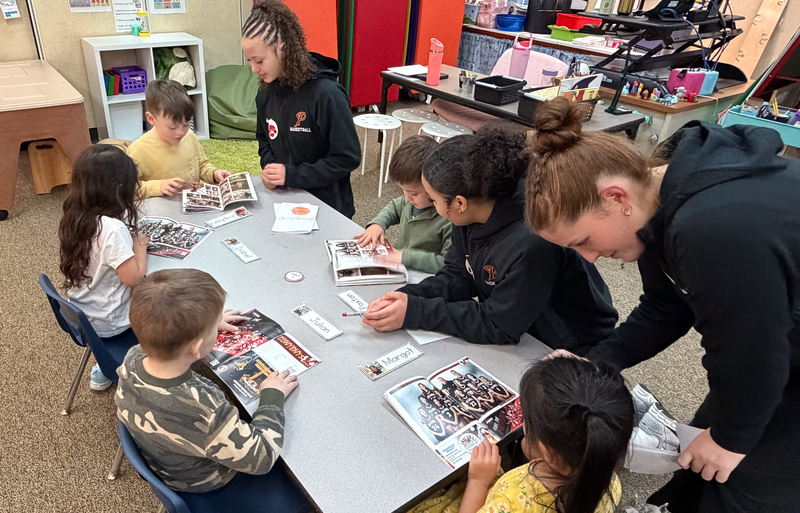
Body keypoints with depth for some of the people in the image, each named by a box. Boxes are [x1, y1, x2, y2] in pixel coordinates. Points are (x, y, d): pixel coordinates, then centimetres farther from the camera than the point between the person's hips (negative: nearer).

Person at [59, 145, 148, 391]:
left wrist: (130, 240, -1)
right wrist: (140, 245, -14)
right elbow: (133, 277, -28)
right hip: (111, 325, -8)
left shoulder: (74, 219, -4)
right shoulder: (113, 229, -30)